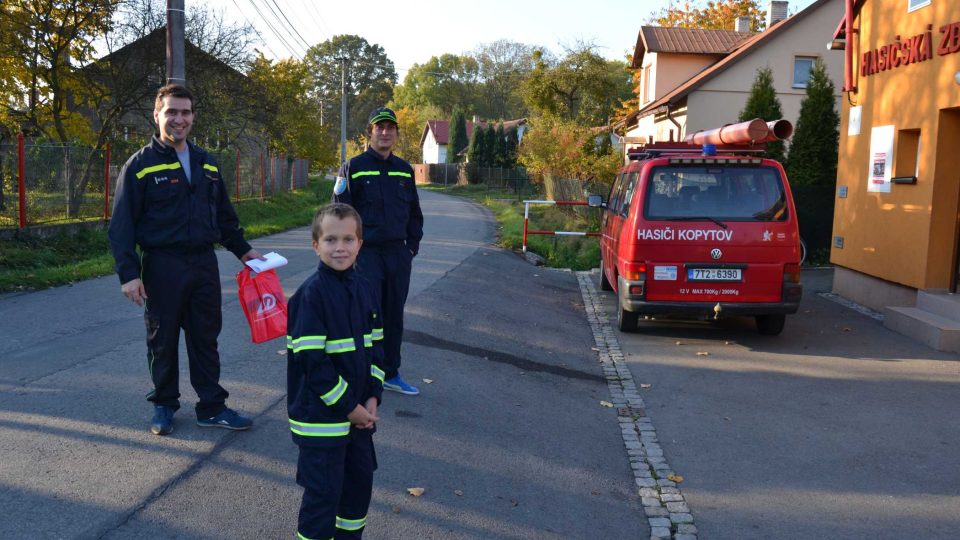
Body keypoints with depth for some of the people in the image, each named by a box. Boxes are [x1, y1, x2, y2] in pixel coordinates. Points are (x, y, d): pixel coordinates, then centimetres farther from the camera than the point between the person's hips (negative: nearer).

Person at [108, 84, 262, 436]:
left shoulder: (206, 164, 11)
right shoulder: (141, 165, -5)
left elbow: (224, 215, 19)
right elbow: (122, 225, -8)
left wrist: (243, 250, 16)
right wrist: (129, 273, -14)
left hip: (204, 262, 4)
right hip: (161, 265, -4)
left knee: (206, 337, 9)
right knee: (163, 340, 8)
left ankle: (212, 407, 19)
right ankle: (164, 405, 25)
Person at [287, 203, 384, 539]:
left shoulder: (363, 289, 5)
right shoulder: (311, 294, -17)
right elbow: (312, 361, -19)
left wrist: (372, 398, 0)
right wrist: (348, 407, -15)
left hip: (359, 411, 7)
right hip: (321, 415, -7)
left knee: (360, 481, 18)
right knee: (323, 493, 2)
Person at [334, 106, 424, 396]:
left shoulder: (404, 170, 11)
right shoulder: (353, 168, -4)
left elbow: (414, 212, 18)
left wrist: (413, 245, 9)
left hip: (398, 254, 5)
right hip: (367, 253, -5)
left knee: (394, 315, 11)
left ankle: (391, 373, 23)